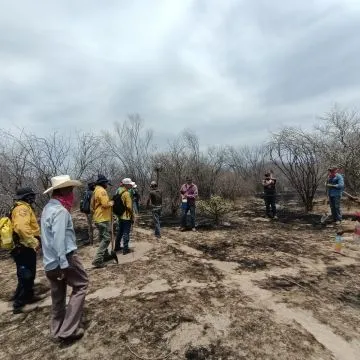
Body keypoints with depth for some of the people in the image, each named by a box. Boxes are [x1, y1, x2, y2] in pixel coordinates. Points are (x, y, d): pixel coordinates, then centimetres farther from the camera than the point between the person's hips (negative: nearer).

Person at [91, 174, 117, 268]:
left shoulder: (95, 191, 15)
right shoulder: (102, 191, -16)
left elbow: (92, 205, 20)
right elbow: (105, 204, -25)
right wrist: (111, 203, -7)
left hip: (98, 218, 11)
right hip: (103, 219, -11)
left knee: (103, 238, 19)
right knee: (106, 239, -7)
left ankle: (106, 255, 32)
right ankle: (98, 260, -9)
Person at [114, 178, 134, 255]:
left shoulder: (118, 192, 8)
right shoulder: (126, 193, -19)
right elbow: (129, 206, -21)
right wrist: (132, 216, -10)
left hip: (120, 216, 8)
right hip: (127, 216, -8)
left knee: (120, 231, 20)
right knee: (126, 233, 1)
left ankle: (117, 246, 31)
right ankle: (125, 249, 8)